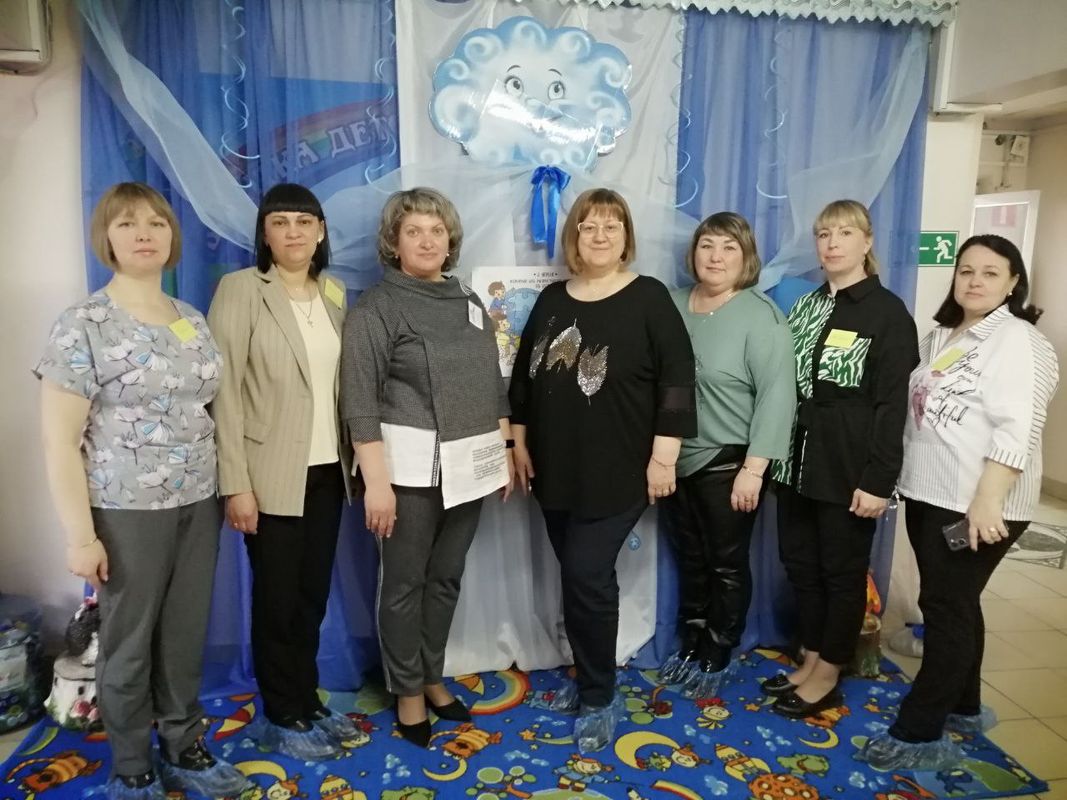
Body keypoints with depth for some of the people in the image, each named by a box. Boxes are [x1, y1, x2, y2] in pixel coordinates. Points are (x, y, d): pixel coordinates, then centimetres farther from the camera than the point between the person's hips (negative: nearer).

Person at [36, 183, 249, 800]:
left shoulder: (194, 321, 7)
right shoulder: (83, 325, -10)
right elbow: (59, 441, -11)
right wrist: (81, 535, -13)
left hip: (198, 504, 5)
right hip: (128, 511, -5)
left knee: (187, 634, 15)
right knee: (130, 642, 10)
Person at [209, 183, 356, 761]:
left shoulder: (334, 293, 10)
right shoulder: (240, 289, -7)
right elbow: (224, 391, -11)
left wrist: (352, 458, 6)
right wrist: (236, 483, -15)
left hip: (326, 470, 5)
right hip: (271, 474, -5)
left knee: (313, 594, 15)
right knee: (277, 599, 7)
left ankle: (308, 701, 32)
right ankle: (282, 718, 25)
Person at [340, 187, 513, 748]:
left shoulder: (470, 304, 12)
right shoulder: (375, 308, -7)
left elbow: (493, 387, 17)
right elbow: (360, 401, -13)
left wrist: (505, 450, 14)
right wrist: (376, 480, -19)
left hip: (468, 467, 5)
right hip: (411, 468, -5)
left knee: (447, 578, 14)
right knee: (405, 583, 6)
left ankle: (432, 677, 32)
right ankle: (407, 691, 24)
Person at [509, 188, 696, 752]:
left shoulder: (649, 298, -5)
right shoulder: (552, 300, 9)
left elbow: (676, 378, -10)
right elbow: (524, 374, 14)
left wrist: (664, 455, -14)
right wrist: (519, 442, 11)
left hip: (618, 472, -5)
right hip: (556, 469, 5)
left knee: (586, 575, -6)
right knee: (576, 574, 12)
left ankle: (599, 698, 13)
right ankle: (589, 676, 33)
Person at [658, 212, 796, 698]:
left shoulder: (760, 315, -11)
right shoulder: (672, 305, 5)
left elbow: (777, 394, -16)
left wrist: (754, 467, -19)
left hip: (730, 463, -5)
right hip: (678, 459, 5)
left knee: (727, 562, 9)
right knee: (689, 558, 17)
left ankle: (717, 657, 26)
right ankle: (690, 645, 34)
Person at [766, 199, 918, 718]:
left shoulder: (888, 313, -8)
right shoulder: (805, 307, 11)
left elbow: (892, 404, -12)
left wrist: (878, 480, -17)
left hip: (849, 470, -6)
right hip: (798, 462, 6)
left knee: (842, 572, 7)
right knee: (800, 564, 13)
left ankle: (828, 676, 21)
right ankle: (811, 662, 29)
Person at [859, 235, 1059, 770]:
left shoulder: (1018, 341, -10)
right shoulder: (940, 336, 15)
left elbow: (1016, 431, -20)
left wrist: (987, 500, -27)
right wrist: (896, 475, 17)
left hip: (977, 505, -8)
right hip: (929, 494, 8)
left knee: (947, 607, -3)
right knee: (954, 604, 16)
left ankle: (919, 734, 4)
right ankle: (963, 708, 31)